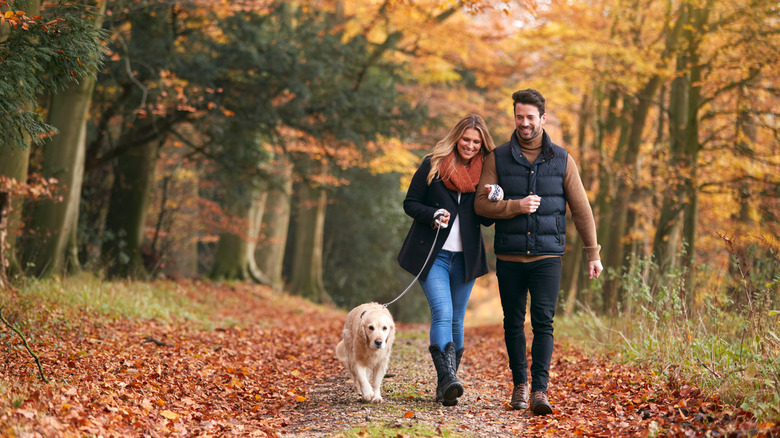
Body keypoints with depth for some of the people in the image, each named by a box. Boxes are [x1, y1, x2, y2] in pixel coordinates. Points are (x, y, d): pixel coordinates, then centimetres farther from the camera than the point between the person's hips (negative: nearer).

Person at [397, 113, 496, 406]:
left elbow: (486, 220, 11)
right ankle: (448, 380, -27)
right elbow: (410, 203, 3)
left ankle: (445, 384, 15)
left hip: (465, 258, 3)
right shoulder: (433, 165, 0)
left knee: (456, 321, 6)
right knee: (442, 313, -19)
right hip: (432, 254, -3)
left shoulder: (484, 171, 8)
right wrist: (432, 214, -16)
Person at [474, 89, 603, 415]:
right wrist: (515, 206, -16)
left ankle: (539, 390, -10)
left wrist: (593, 252, 6)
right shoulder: (498, 158, 4)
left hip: (547, 256, -1)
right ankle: (519, 383, 23)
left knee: (543, 322, -10)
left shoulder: (561, 159, 5)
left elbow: (581, 208, 8)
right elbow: (481, 203, 0)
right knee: (513, 323, 8)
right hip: (509, 257, 1)